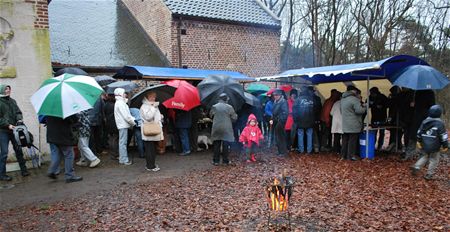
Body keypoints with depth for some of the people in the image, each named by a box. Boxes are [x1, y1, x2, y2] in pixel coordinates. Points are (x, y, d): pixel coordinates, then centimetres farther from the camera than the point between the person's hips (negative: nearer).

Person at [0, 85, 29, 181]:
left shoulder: (12, 101, 9)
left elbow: (18, 112, 11)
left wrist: (19, 119, -8)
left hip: (14, 130, 5)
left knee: (18, 150, 11)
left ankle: (23, 170, 20)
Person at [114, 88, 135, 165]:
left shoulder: (119, 102, 17)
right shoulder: (120, 103, -15)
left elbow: (127, 114, 19)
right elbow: (126, 116, -19)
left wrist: (133, 119, 8)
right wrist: (133, 122, -7)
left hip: (123, 125, 10)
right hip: (123, 125, -10)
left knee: (122, 142, 15)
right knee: (123, 142, -5)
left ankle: (122, 158, 24)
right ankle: (124, 160, -1)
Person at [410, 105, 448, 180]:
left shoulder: (424, 122, 3)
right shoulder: (440, 124, -13)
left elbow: (419, 133, 10)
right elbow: (443, 136, -12)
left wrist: (419, 141, 20)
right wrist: (445, 146, -3)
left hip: (424, 146, 5)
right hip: (434, 147, -5)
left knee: (425, 157, 22)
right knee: (434, 160, 9)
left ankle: (416, 167, 5)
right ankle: (429, 175, 12)